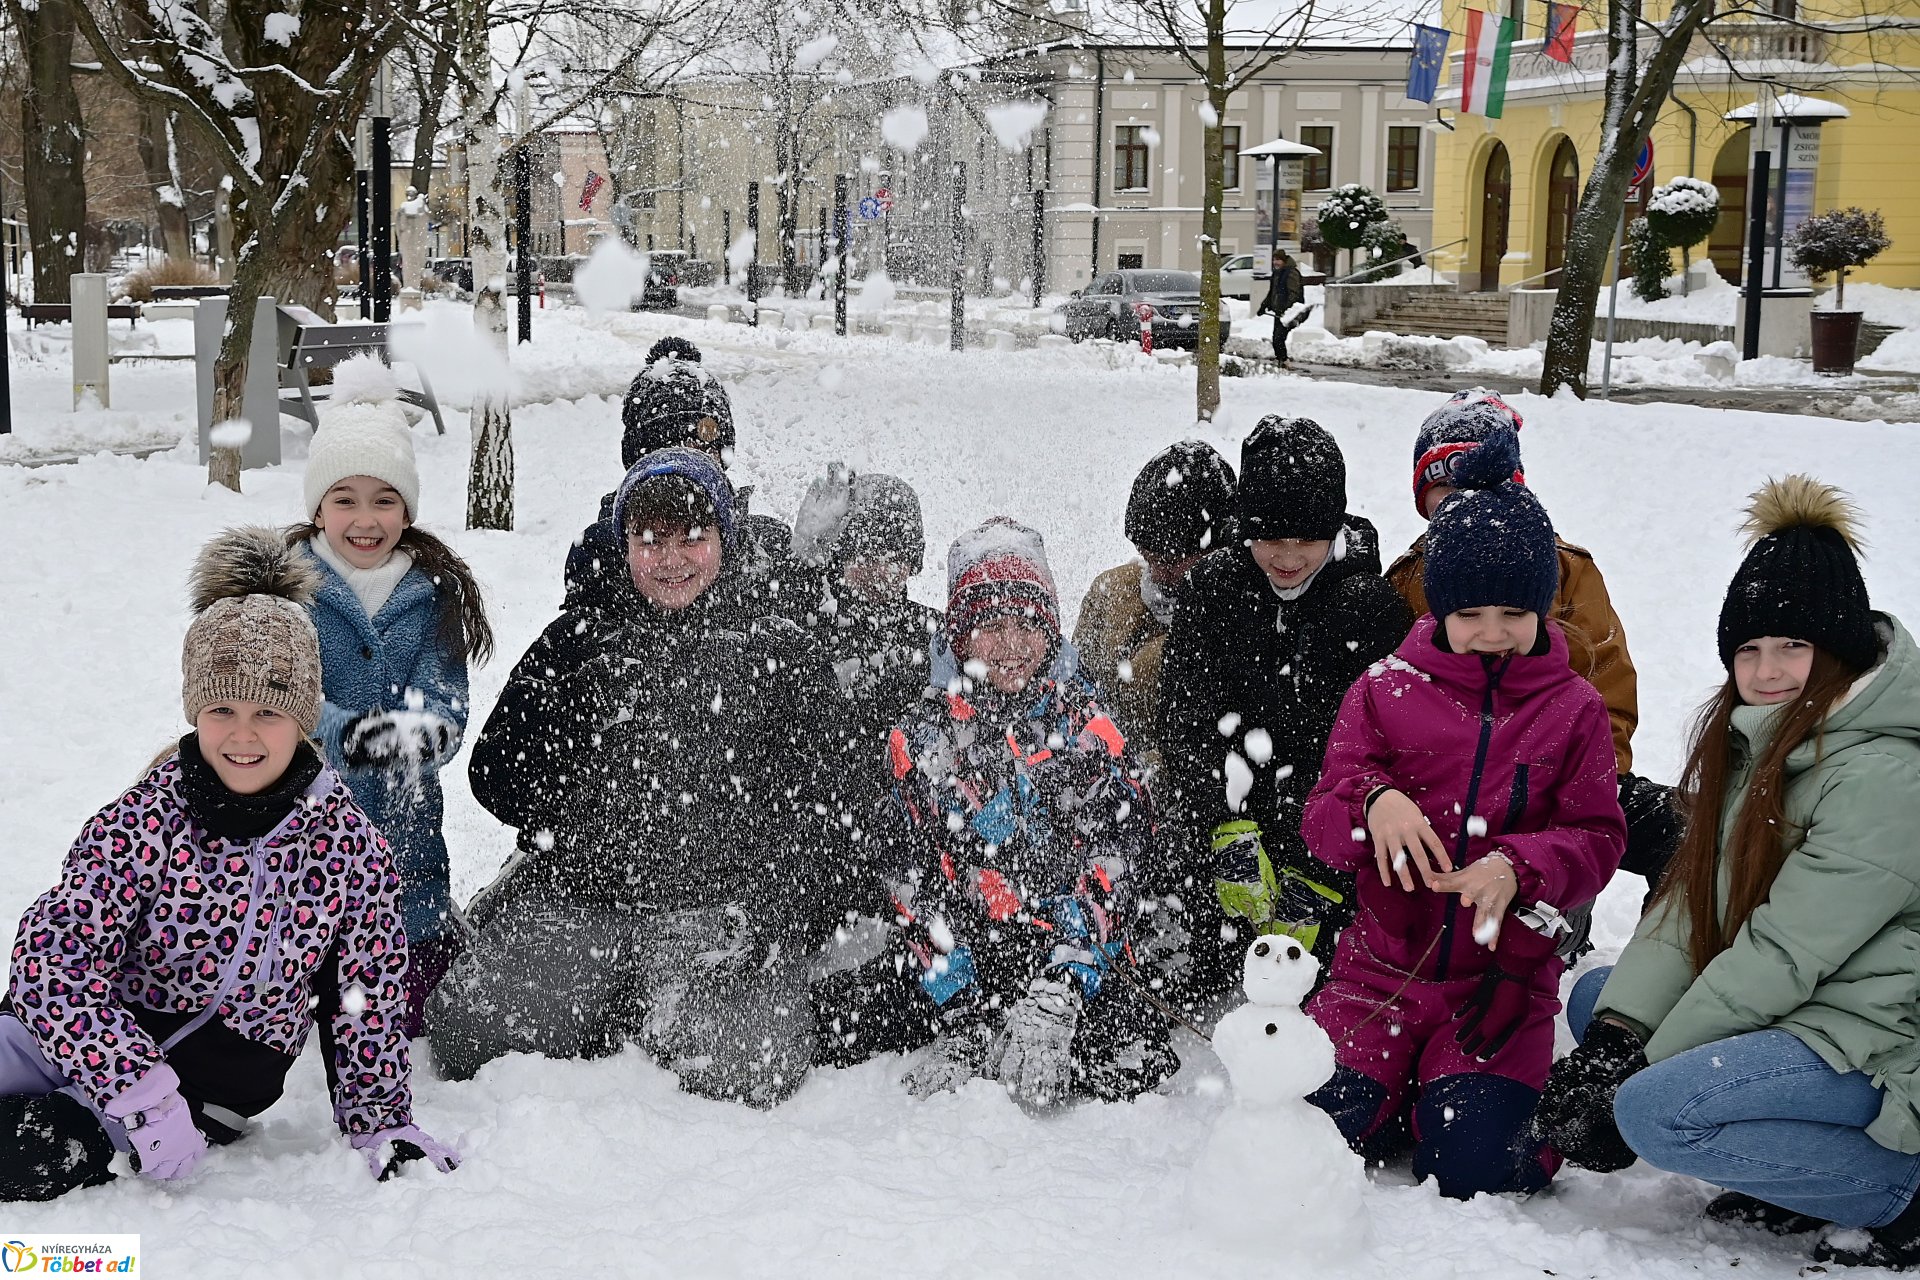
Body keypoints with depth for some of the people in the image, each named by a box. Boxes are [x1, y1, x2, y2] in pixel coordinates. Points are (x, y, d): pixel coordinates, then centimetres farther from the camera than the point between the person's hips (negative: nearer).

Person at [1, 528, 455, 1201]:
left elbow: (370, 1001, 5)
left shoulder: (350, 847, -6)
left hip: (216, 1084, 0)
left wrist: (383, 1122, 5)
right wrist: (143, 1090, -25)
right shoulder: (143, 822, -10)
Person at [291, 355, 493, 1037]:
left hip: (403, 824, 2)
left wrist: (425, 729, -36)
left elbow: (446, 698, -11)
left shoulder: (435, 592, -2)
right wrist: (344, 734, -39)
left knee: (421, 981, 5)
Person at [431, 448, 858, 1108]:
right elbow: (495, 766, 20)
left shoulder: (778, 650, 15)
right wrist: (577, 821, 4)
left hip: (723, 903, -1)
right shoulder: (576, 642, 22)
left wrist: (757, 910, -8)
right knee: (469, 1028, -23)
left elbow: (821, 804, 7)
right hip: (573, 898, 2)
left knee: (740, 1066, -28)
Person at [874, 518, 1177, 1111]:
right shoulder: (925, 733, 5)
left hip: (1075, 945, 1)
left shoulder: (1082, 718, 5)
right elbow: (909, 867, 1)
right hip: (969, 949, 0)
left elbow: (1118, 840, -4)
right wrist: (956, 991, -11)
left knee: (1140, 1065, -20)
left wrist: (1071, 967, -18)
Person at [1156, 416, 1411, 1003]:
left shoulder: (1374, 610, -3)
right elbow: (1188, 726, -3)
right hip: (1223, 819, 2)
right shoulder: (1212, 588, 2)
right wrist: (1227, 833, -17)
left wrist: (1309, 866, -15)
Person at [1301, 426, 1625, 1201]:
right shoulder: (1384, 691, 3)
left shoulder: (1573, 709, 4)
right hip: (1384, 966, 1)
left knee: (1467, 1164, -18)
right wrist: (1372, 802, -26)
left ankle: (1486, 1092, 16)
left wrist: (1519, 869, -22)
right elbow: (1322, 823, -1)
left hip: (1504, 974, -1)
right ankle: (1408, 1084, 15)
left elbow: (1597, 840, -1)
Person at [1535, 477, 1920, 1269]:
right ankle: (1803, 1179, 6)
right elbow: (1692, 898, 3)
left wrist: (1646, 1065, -17)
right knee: (1596, 997, 10)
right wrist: (1616, 1031, -11)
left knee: (1657, 1113, -24)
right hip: (1798, 1013, 10)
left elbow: (1783, 954, -23)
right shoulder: (1757, 741, 7)